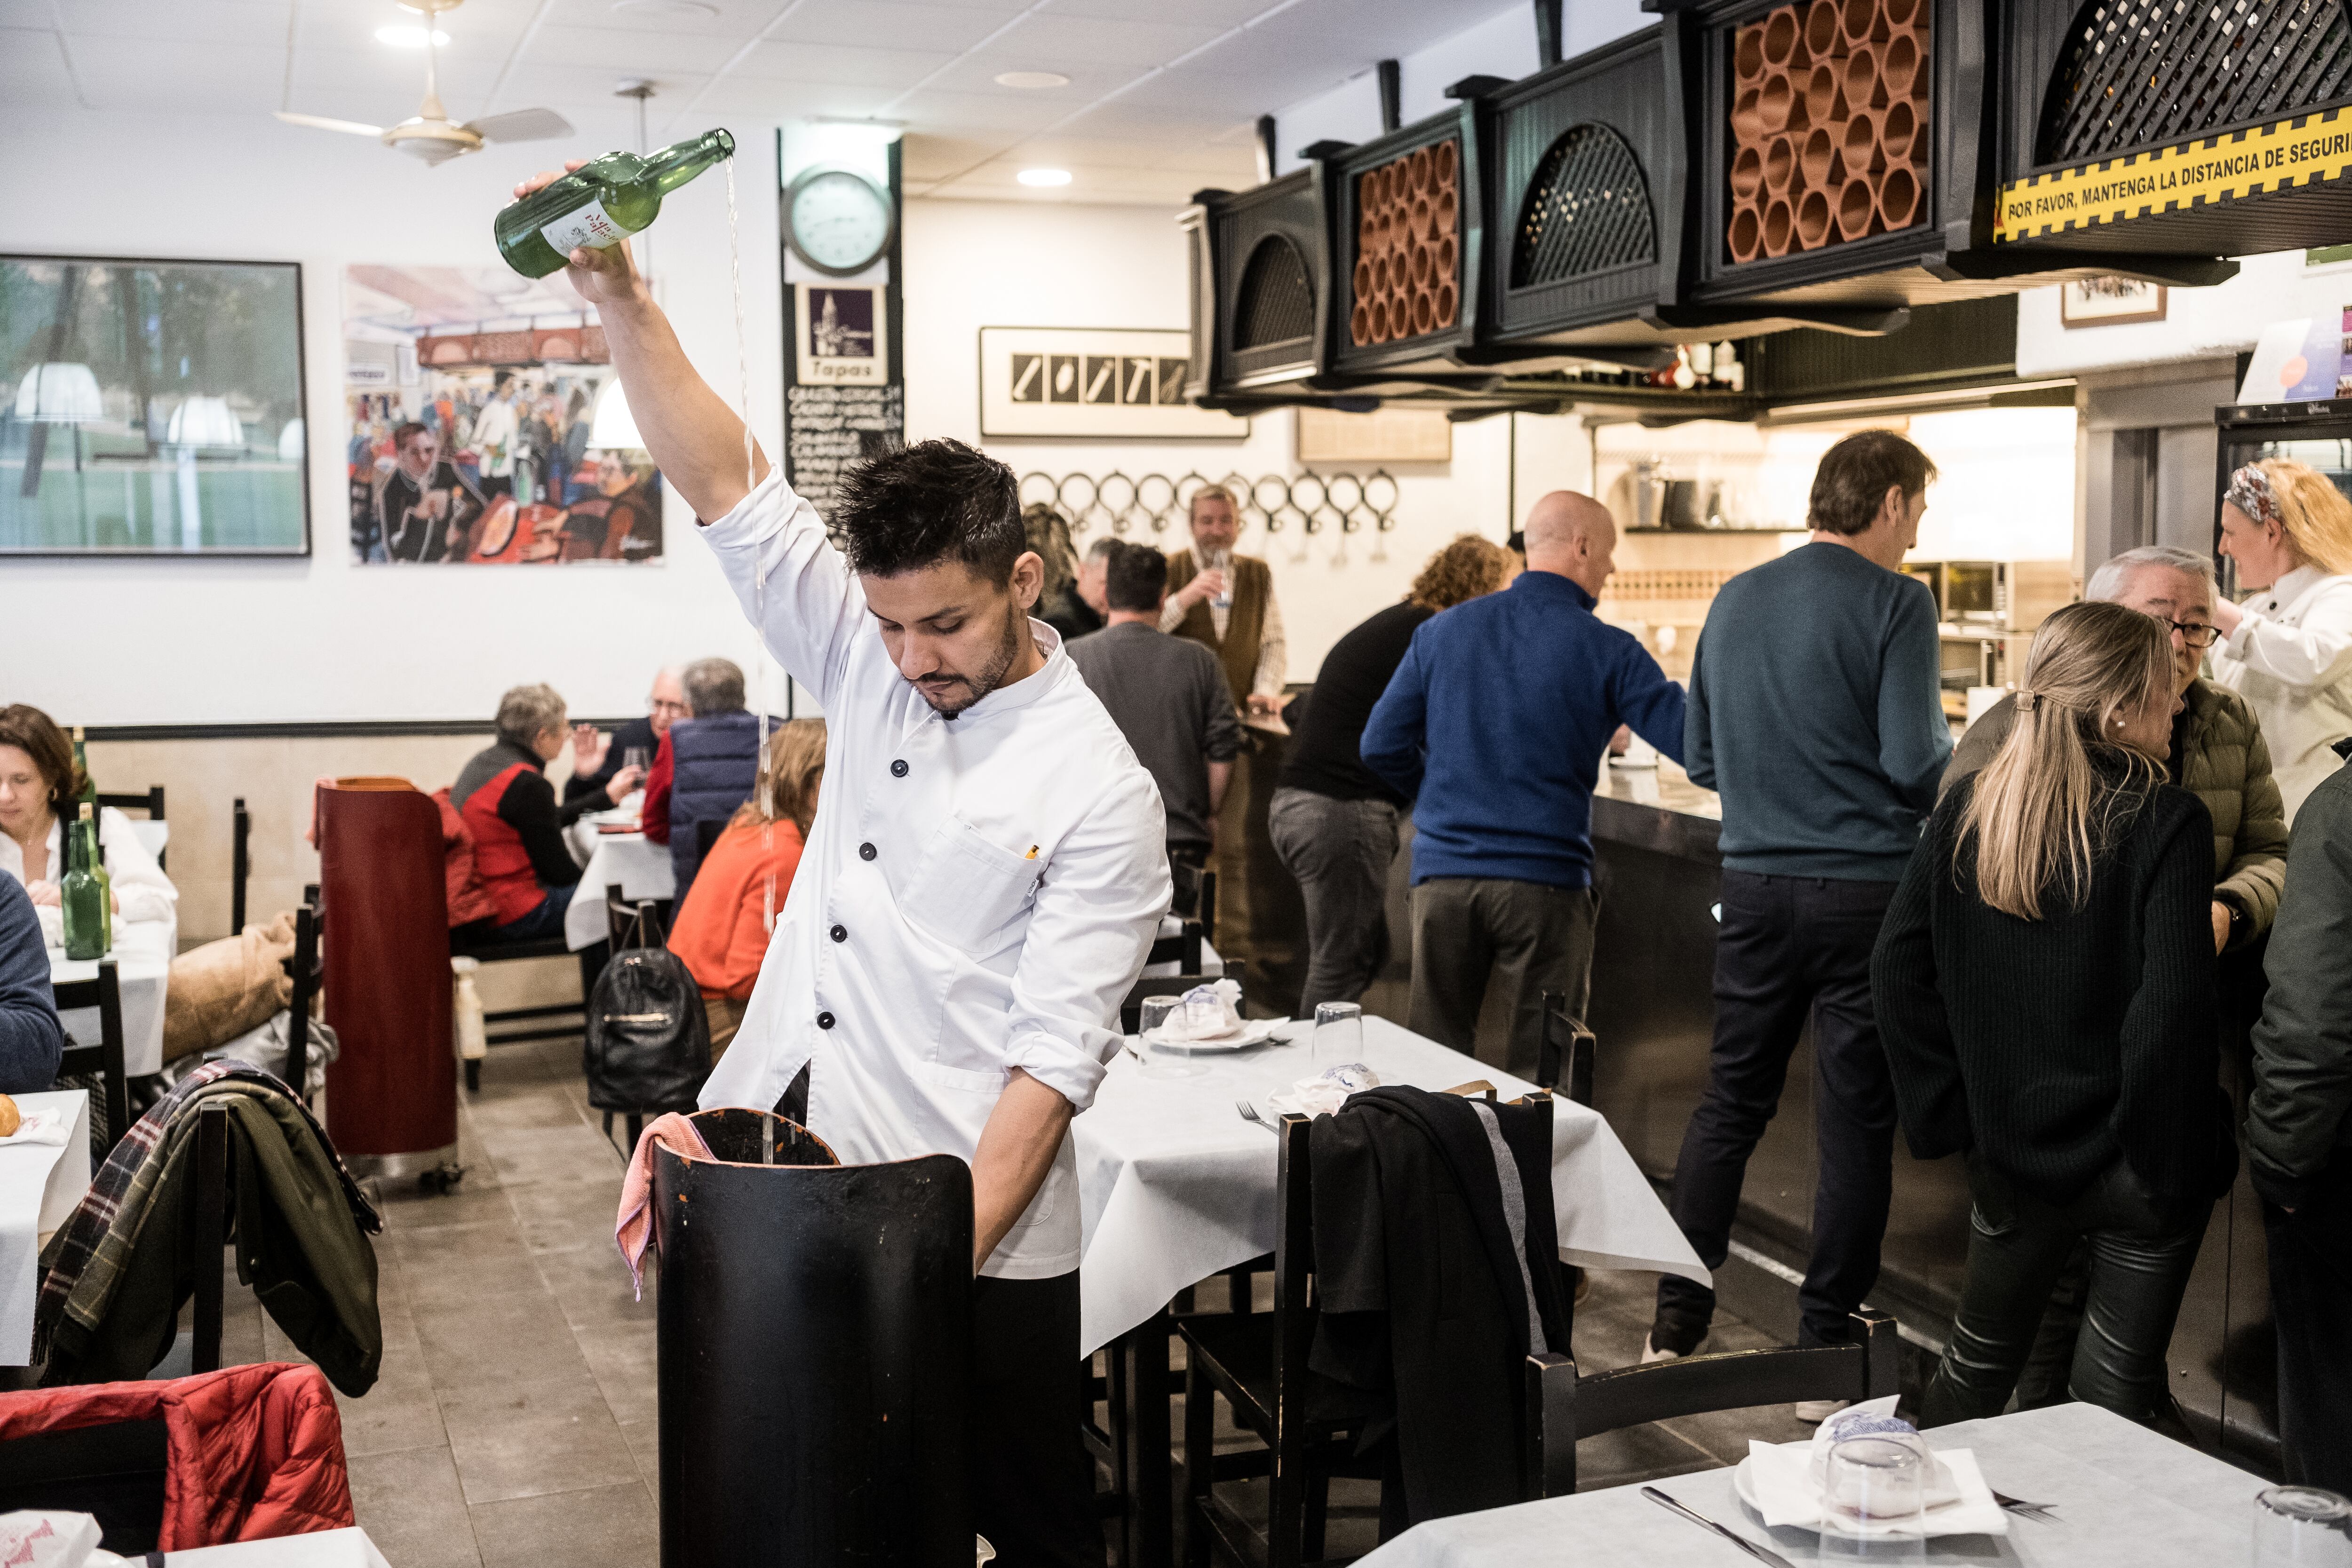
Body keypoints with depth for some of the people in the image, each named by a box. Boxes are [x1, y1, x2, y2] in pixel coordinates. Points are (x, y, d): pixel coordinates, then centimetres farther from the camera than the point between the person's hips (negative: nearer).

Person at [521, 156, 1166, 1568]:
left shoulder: (1101, 794, -12)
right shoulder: (869, 668, 5)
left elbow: (1052, 1059, -17)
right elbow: (729, 488, 3)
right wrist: (623, 302, -7)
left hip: (981, 1238, -5)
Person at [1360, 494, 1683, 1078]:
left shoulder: (1441, 631, 6)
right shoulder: (1607, 650, -5)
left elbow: (1382, 747, 6)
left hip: (1443, 873, 3)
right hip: (1544, 882, -3)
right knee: (1541, 1073, 7)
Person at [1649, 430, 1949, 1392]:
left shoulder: (1734, 600, 8)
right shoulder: (1894, 602, -9)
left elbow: (1701, 759, 12)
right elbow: (1916, 764, -15)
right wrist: (1954, 751, 7)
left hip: (1756, 887, 5)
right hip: (1866, 889, -5)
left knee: (1729, 1104, 14)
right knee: (1856, 1123, 5)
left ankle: (1675, 1326, 19)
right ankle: (1825, 1354, 12)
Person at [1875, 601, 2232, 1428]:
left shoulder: (1967, 809, -2)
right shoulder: (2167, 824, -16)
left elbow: (1899, 966, 0)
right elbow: (2173, 1009, -21)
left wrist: (1952, 1111, 6)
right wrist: (2174, 1164, -10)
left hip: (2012, 1147, 4)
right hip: (2132, 1163, -4)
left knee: (1977, 1359, 21)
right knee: (2117, 1390, 9)